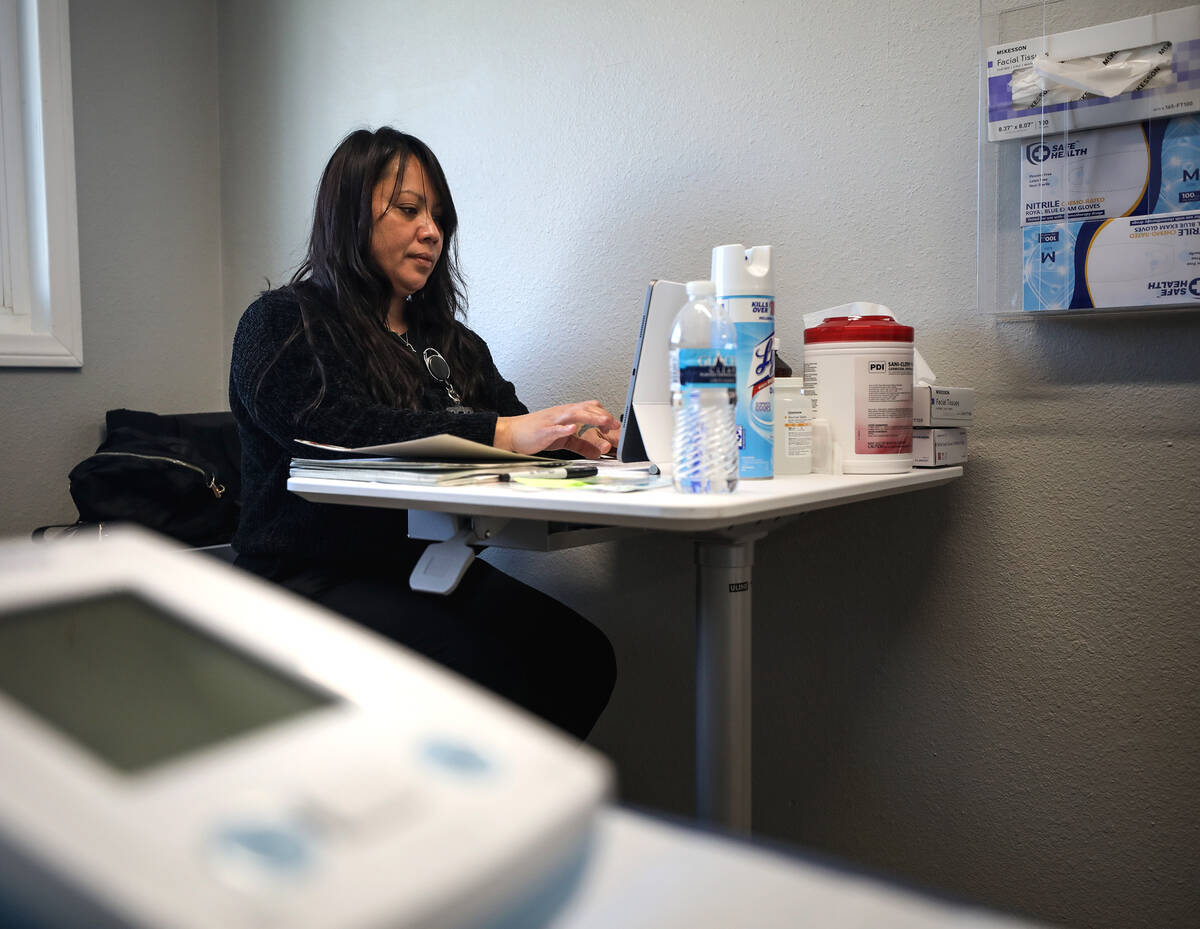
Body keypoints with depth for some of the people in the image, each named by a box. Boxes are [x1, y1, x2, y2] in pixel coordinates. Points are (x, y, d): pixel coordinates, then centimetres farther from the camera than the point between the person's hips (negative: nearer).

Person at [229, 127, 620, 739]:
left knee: (583, 656, -19)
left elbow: (514, 423, 12)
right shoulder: (280, 324, 2)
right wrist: (502, 433, -25)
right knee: (487, 671, -29)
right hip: (313, 575, -5)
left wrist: (568, 434, -14)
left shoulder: (451, 343, 22)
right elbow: (336, 430, -17)